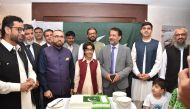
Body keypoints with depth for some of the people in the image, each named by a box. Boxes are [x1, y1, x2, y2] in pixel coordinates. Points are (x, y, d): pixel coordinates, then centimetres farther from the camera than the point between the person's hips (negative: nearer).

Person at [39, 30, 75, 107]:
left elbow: (72, 70, 9)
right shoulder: (45, 51, -6)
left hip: (66, 91, 3)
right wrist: (45, 89, -8)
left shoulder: (68, 52, 5)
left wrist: (72, 86, 8)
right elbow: (41, 72, -6)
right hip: (50, 92, -3)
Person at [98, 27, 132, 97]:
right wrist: (105, 74, -11)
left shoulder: (126, 50, 2)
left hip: (120, 83, -1)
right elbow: (99, 65, 5)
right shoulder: (103, 49, 5)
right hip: (106, 83, 1)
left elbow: (129, 66, 0)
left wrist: (120, 75, -14)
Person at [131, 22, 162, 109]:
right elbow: (133, 61, 2)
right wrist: (138, 74, -10)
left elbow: (158, 62, -3)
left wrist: (149, 75, -11)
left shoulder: (157, 44, 2)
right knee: (136, 101, 8)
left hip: (151, 79, -1)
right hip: (137, 78, 1)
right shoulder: (136, 44, 7)